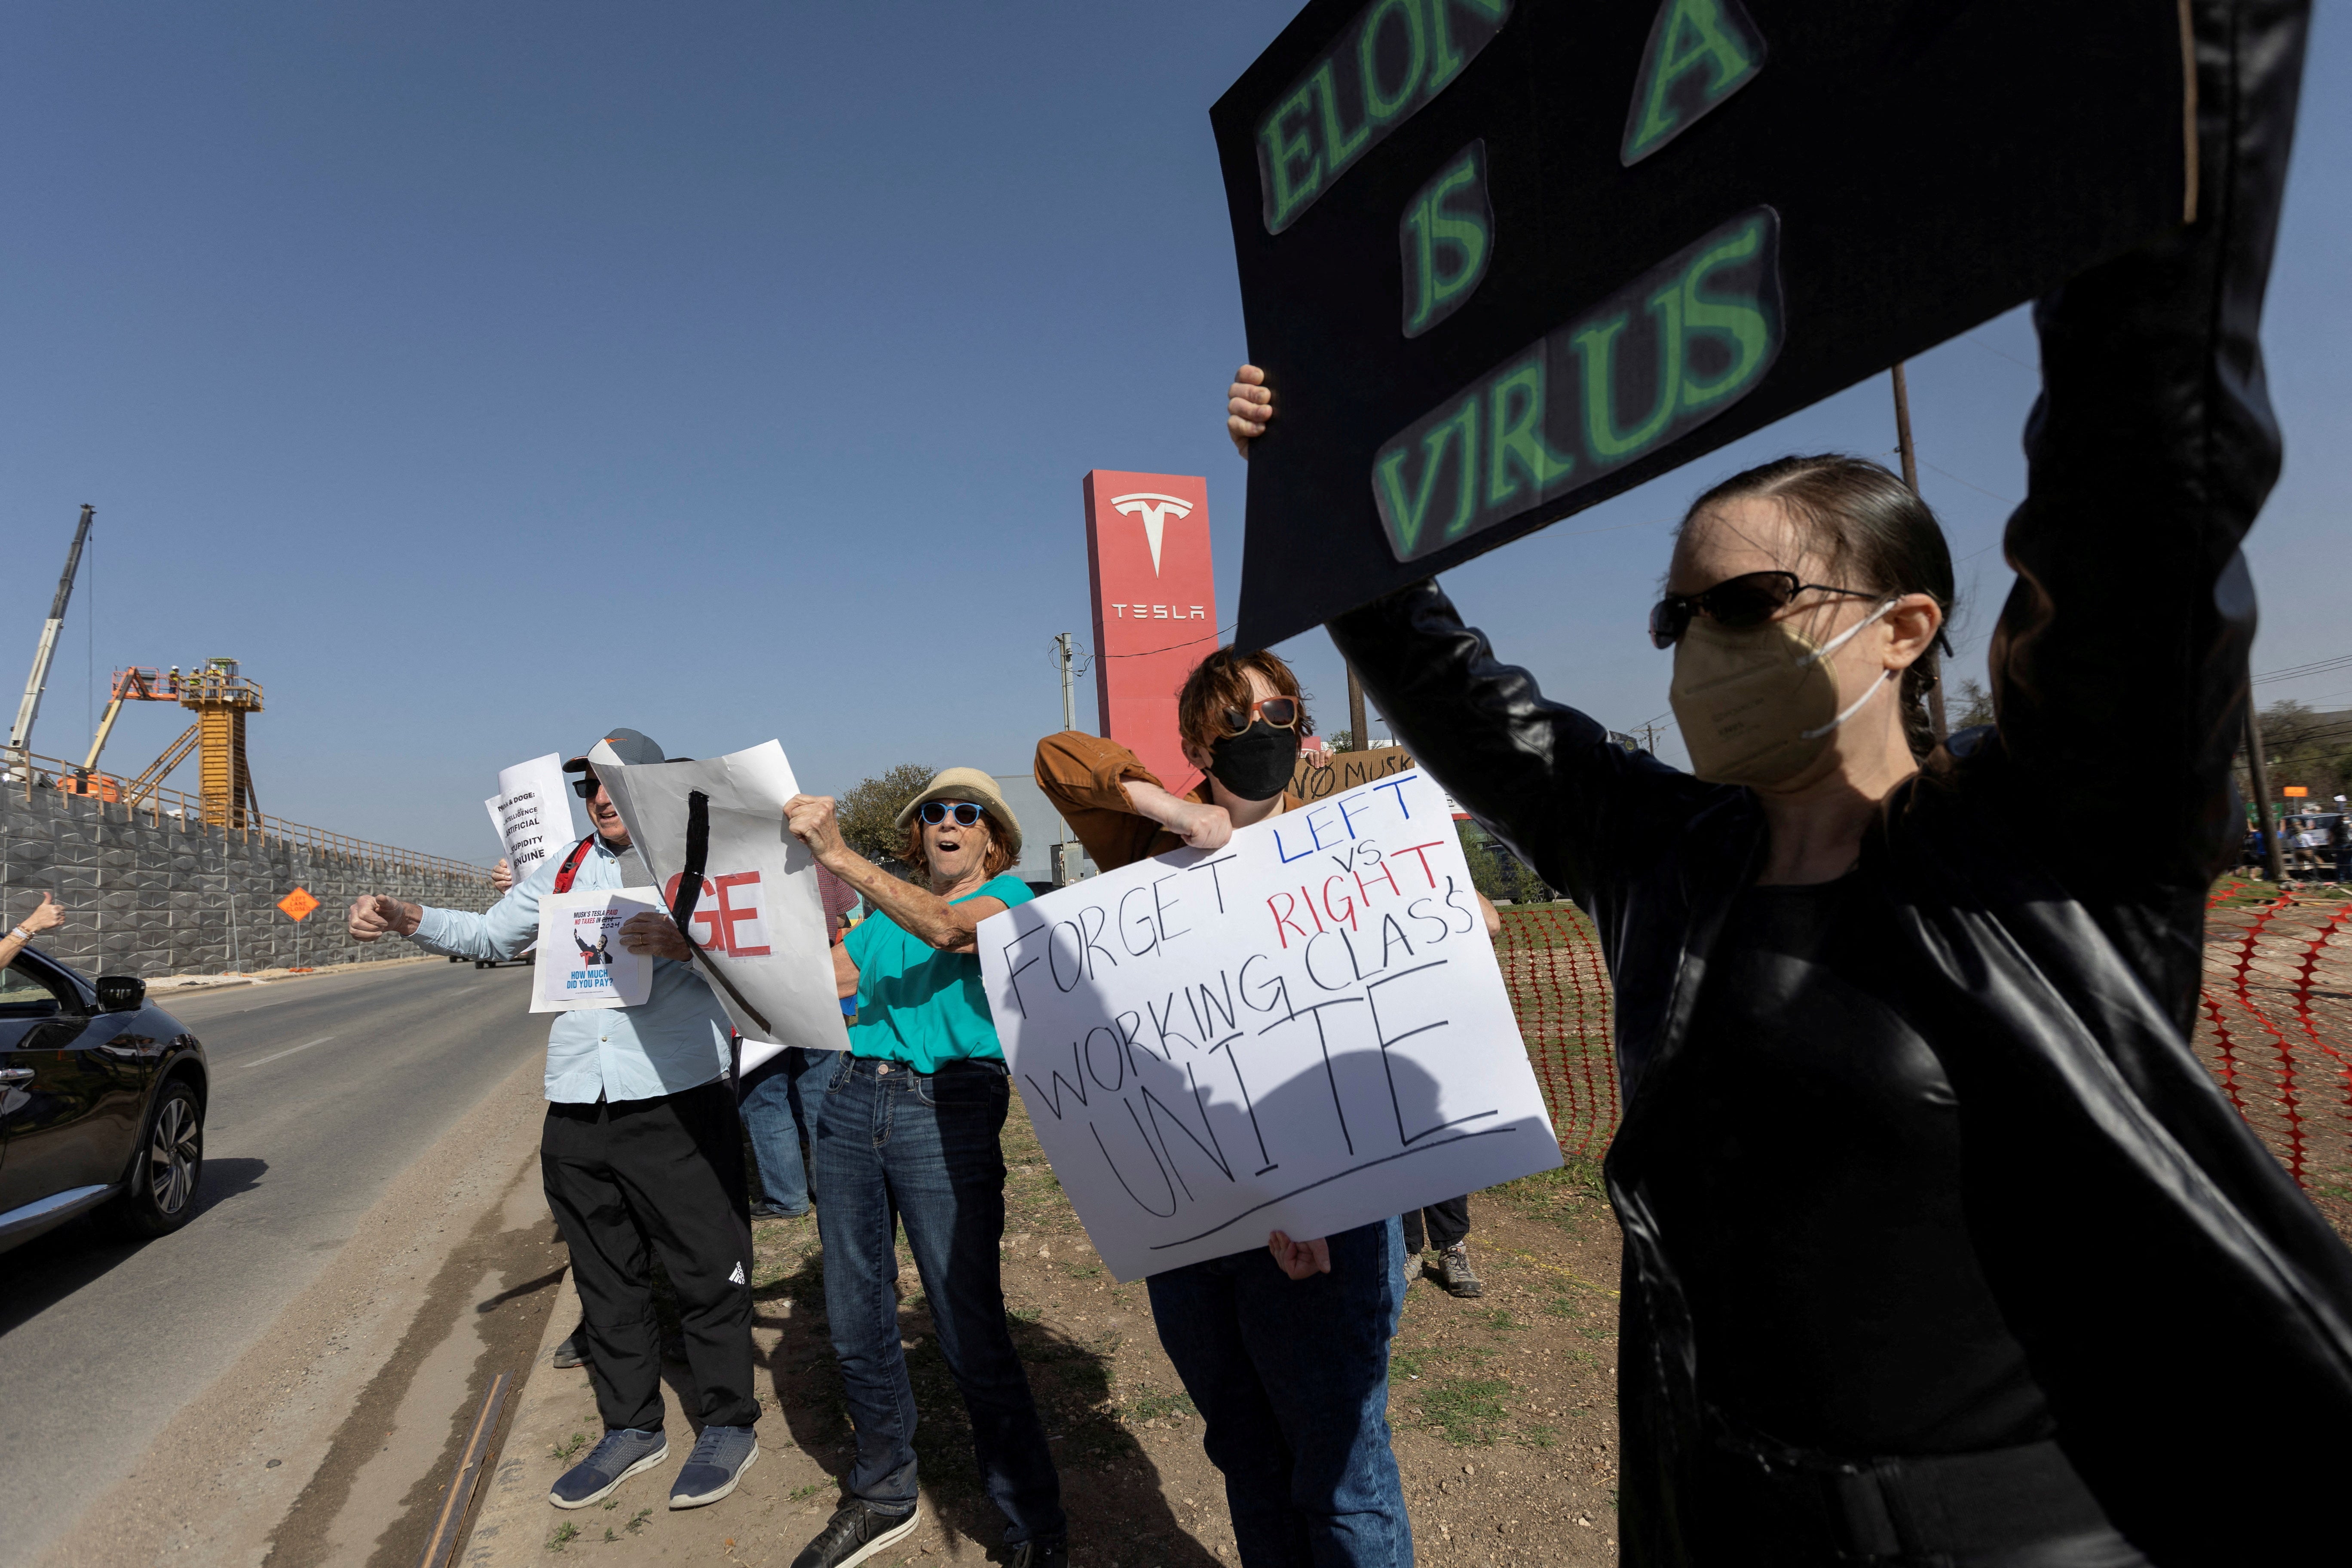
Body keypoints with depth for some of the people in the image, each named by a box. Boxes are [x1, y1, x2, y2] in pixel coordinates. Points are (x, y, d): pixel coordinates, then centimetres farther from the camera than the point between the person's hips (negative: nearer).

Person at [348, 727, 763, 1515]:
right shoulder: (561, 872, 15)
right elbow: (487, 934, 18)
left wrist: (675, 942, -26)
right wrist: (406, 918, 2)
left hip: (676, 1103, -5)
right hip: (577, 1109, 6)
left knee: (708, 1270, 2)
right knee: (605, 1278, 17)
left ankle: (729, 1424, 21)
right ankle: (631, 1428, 33)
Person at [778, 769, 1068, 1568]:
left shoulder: (1009, 896, 2)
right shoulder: (885, 912, 19)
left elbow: (947, 929, -19)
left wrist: (839, 856, -24)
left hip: (947, 1111, -5)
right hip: (850, 1103, 6)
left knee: (970, 1334, -3)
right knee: (856, 1324, 13)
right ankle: (882, 1497, 35)